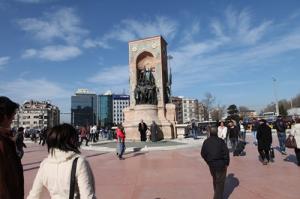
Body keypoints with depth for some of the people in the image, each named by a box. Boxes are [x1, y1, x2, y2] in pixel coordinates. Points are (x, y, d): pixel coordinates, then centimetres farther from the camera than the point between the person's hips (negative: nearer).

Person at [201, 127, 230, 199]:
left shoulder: (206, 142, 0)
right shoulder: (220, 141, -13)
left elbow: (203, 153, 3)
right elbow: (226, 152, -16)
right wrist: (226, 163, -5)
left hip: (211, 164, 5)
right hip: (221, 164, -5)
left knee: (215, 179, 24)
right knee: (220, 182, 5)